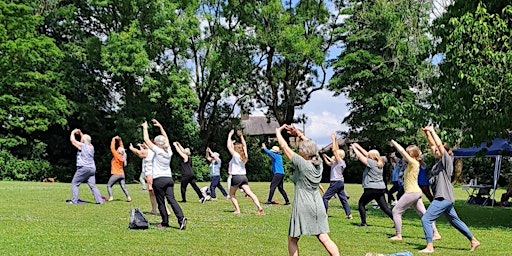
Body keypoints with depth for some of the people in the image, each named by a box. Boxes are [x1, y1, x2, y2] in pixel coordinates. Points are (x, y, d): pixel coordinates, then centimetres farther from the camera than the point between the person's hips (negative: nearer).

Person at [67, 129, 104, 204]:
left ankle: (74, 200, -2)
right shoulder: (91, 147, 13)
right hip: (92, 168, 7)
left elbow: (72, 140, 1)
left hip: (83, 168, -7)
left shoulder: (82, 146, -7)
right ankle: (99, 200, -3)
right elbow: (85, 140, 34)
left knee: (74, 183, 3)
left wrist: (73, 133, 16)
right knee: (93, 185, 5)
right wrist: (80, 133, 32)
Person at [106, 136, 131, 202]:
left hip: (116, 174, -7)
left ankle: (111, 197, -9)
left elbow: (112, 148, -10)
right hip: (122, 174, 7)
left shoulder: (117, 156, -12)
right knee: (123, 187, 4)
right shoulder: (122, 156, 5)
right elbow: (122, 148, 18)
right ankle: (128, 197, -9)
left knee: (109, 185, 5)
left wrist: (113, 140, -4)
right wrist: (120, 140, 14)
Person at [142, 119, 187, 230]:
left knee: (161, 203, 5)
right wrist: (160, 126, 29)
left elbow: (146, 139, -1)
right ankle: (181, 217, -20)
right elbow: (166, 137, 23)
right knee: (171, 199, -3)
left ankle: (165, 222, 11)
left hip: (159, 180, -5)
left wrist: (145, 128, 12)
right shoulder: (169, 151, 7)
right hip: (169, 178, 5)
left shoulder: (157, 150, -8)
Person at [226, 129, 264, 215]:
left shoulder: (235, 155, -9)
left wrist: (230, 135, -1)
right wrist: (241, 136, 24)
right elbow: (244, 145, 23)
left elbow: (229, 146, -8)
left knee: (231, 194, 11)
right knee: (249, 193, -5)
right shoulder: (244, 156, 8)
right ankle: (259, 207, -20)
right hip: (244, 177, 5)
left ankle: (237, 210, -1)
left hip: (236, 177, -5)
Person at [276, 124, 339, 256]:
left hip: (303, 207, -6)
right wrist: (299, 134, 18)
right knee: (324, 238, 5)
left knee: (292, 240, 9)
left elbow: (284, 146, -7)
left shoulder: (301, 163, -15)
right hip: (318, 206, 6)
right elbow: (310, 145, 19)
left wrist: (278, 132, 7)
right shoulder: (318, 163, 2)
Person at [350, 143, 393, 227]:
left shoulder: (371, 163, -10)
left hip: (372, 189, -7)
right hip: (381, 189, 8)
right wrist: (358, 147, 25)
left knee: (361, 204, 10)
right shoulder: (379, 163, 12)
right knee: (385, 207, 7)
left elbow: (360, 156, -6)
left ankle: (363, 223, 7)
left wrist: (354, 148, 8)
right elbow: (366, 154, 21)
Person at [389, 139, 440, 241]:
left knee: (396, 211, -1)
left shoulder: (413, 162, -14)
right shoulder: (413, 163, 10)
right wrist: (394, 145, 10)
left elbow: (402, 151, -20)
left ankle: (398, 235, 2)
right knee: (423, 213, 11)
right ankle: (436, 233, 10)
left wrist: (394, 143, -9)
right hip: (416, 192, 10)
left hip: (411, 193, -10)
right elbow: (402, 152, 20)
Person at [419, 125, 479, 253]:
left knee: (426, 219, -11)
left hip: (444, 198, -10)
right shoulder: (439, 160, 11)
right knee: (455, 221, 20)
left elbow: (439, 144, -21)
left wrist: (432, 130, -14)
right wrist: (427, 133, 8)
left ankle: (429, 247, -9)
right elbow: (433, 145, 17)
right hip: (443, 198, 10)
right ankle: (474, 240, 29)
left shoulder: (447, 160, -11)